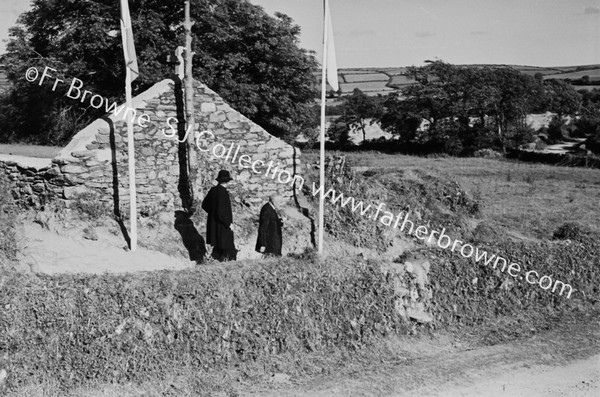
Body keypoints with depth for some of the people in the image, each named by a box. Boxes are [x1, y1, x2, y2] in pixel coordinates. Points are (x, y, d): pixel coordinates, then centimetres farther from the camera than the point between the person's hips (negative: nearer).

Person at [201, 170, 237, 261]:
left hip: (213, 224, 9)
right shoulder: (222, 192, -22)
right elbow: (220, 211, -25)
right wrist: (228, 223, -16)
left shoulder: (213, 190, 3)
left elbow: (204, 204, 15)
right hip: (222, 226, -9)